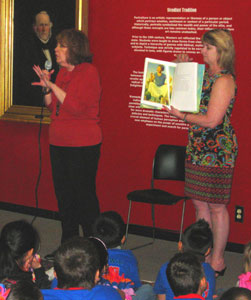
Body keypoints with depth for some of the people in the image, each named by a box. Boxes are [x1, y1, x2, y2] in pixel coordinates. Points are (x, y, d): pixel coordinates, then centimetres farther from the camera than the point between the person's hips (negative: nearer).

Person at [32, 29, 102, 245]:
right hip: (59, 144, 8)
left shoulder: (89, 72, -10)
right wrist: (46, 87, 1)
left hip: (83, 146, -8)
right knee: (64, 195, 13)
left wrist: (53, 86, -17)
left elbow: (77, 107, -20)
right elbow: (52, 107, 17)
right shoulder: (62, 72, 12)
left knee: (84, 195, -2)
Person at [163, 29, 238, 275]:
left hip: (216, 151, -9)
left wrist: (181, 116, -13)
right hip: (198, 148, 9)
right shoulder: (206, 75, 12)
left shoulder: (224, 80, -15)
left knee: (216, 206, 0)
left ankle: (217, 261, 10)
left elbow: (211, 120, -20)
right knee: (199, 202, 13)